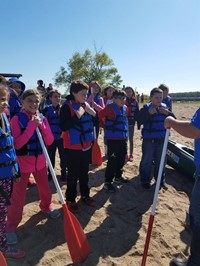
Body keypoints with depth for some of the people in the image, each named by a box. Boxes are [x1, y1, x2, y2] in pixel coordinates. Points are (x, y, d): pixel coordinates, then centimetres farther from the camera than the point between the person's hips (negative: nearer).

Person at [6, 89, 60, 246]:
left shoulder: (42, 119, 0)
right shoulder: (17, 119, -13)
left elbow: (50, 141, -5)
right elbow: (17, 144, -22)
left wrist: (41, 126, -19)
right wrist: (31, 126, -26)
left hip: (40, 161, 5)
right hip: (22, 163, -4)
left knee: (45, 189, 22)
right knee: (18, 198, 3)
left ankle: (46, 207, 50)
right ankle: (11, 228, 21)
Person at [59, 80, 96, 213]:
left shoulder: (86, 105, 6)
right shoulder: (67, 107, -13)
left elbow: (95, 123, 13)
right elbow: (63, 126, -24)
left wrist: (93, 114, -6)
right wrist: (77, 115, -26)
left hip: (87, 146, 6)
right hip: (73, 147, -6)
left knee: (84, 172, 19)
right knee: (73, 175, 6)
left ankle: (85, 195, 36)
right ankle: (70, 199, 23)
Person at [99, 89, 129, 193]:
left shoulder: (124, 108, 11)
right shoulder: (110, 108, -13)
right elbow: (99, 115, -17)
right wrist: (106, 126, -5)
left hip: (123, 138, 8)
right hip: (112, 138, -8)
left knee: (121, 159, 17)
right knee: (112, 160, -4)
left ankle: (118, 177, 36)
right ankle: (107, 182, 8)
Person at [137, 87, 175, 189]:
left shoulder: (164, 108, 5)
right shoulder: (145, 108, -7)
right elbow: (139, 121, -18)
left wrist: (168, 113, -15)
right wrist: (149, 113, -28)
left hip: (162, 139, 4)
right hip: (149, 140, -4)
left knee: (160, 160, 14)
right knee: (146, 161, 5)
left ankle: (161, 180, 31)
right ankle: (145, 180, 20)